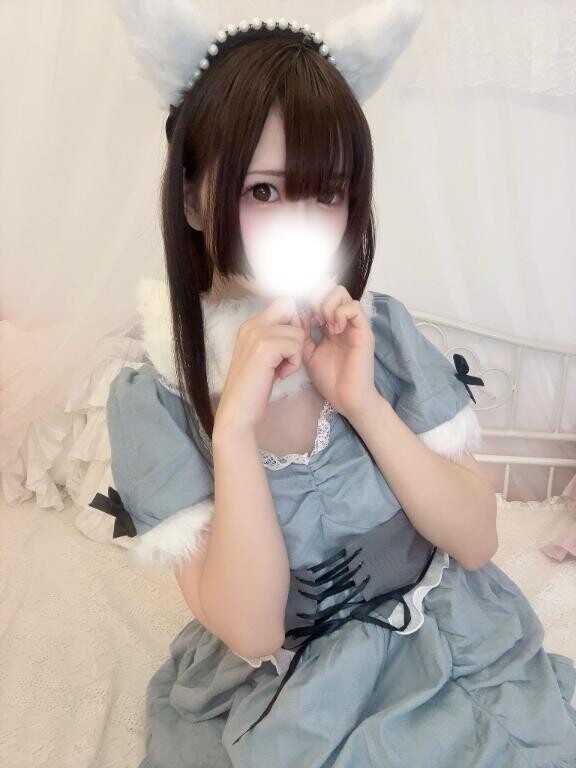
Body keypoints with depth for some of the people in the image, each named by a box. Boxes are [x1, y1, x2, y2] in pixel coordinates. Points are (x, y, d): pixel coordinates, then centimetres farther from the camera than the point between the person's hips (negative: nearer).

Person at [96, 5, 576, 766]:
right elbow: (251, 631, -17)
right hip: (278, 699, -1)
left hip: (451, 652, 2)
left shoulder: (384, 330, -9)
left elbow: (477, 540, -9)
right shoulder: (151, 400, -15)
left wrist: (363, 403, -23)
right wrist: (234, 424, -28)